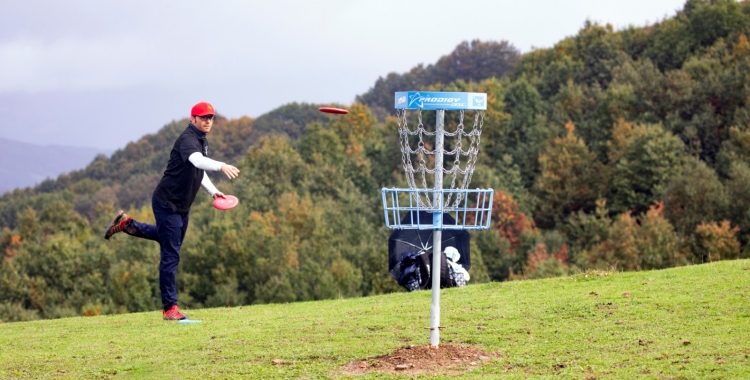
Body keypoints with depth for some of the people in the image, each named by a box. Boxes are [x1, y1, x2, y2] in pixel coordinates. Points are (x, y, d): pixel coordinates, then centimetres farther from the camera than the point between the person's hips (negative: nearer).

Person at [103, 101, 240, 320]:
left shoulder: (202, 141, 8)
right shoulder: (187, 139, -23)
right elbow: (197, 161, -45)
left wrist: (213, 191, 9)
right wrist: (221, 166, -61)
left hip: (182, 207, 10)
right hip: (167, 204, -10)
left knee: (171, 241, 31)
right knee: (170, 255, -8)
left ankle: (127, 224, 40)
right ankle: (170, 308, -4)